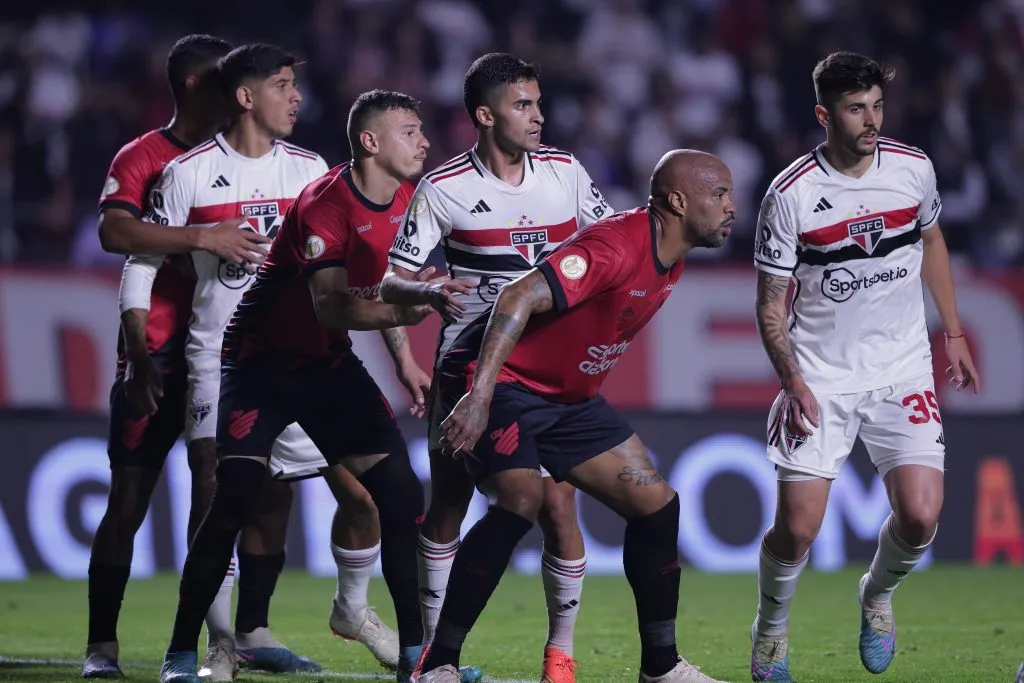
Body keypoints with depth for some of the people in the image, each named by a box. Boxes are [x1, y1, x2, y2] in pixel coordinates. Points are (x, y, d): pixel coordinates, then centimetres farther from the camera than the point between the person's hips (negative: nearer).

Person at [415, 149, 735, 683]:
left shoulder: (670, 261, 4)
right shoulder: (617, 246, -26)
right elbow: (519, 298, -34)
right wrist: (479, 396, -40)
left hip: (570, 396, 10)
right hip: (506, 380, -10)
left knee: (655, 502, 4)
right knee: (521, 498, -29)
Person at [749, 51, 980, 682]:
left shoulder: (912, 167, -3)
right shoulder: (791, 196, -12)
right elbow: (771, 303, -5)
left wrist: (954, 333, 17)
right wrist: (792, 381, -16)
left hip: (903, 371, 2)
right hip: (820, 380, -2)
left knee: (920, 517, -11)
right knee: (797, 528, -9)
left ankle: (877, 596, 22)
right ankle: (771, 626, 21)